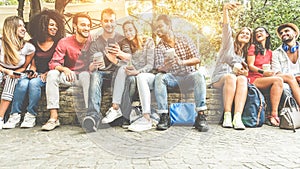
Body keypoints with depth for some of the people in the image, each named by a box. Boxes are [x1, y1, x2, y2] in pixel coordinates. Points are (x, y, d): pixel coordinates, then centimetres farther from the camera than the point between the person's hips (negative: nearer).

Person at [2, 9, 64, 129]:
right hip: (36, 74, 3)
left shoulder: (58, 43, 2)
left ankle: (31, 116, -26)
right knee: (22, 83, -27)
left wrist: (47, 74, -12)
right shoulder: (33, 43, 11)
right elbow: (33, 64, 13)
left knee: (34, 83, -32)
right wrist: (32, 72, -8)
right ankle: (15, 115, -22)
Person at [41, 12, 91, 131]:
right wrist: (64, 69, -30)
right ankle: (54, 117, -29)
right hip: (69, 76, 2)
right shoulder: (64, 43, -1)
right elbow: (53, 63, -7)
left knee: (86, 75, -35)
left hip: (86, 76, -1)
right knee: (52, 74, -26)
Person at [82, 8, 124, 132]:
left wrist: (121, 54, -22)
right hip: (102, 73, 1)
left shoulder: (122, 40, 13)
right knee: (95, 74, -32)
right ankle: (94, 115, -50)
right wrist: (93, 66, -24)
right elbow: (91, 67, 1)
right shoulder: (95, 43, 15)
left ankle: (116, 108, -42)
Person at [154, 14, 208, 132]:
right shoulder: (159, 47, 1)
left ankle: (201, 116, -33)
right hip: (172, 77, 1)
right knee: (159, 77, -30)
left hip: (188, 75, -1)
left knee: (199, 76, -33)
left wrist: (182, 62, -27)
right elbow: (159, 69, -8)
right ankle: (164, 117, -28)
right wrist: (165, 66, -34)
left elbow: (197, 59, -7)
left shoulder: (184, 39, -1)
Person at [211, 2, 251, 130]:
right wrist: (225, 10, -20)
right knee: (231, 77, -37)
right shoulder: (229, 44, 15)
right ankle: (227, 116, -38)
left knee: (242, 79, -32)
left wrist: (244, 72, -3)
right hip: (219, 78, -3)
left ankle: (237, 117, -46)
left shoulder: (246, 54, 26)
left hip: (236, 78, 3)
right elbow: (226, 28, -3)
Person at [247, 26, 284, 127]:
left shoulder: (269, 52, 23)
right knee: (278, 80, -29)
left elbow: (268, 68, 23)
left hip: (265, 79, 5)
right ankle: (274, 114, -31)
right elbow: (250, 66, -4)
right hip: (253, 79, -5)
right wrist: (262, 72, -20)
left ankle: (273, 116, -34)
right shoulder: (253, 47, 6)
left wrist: (271, 72, -1)